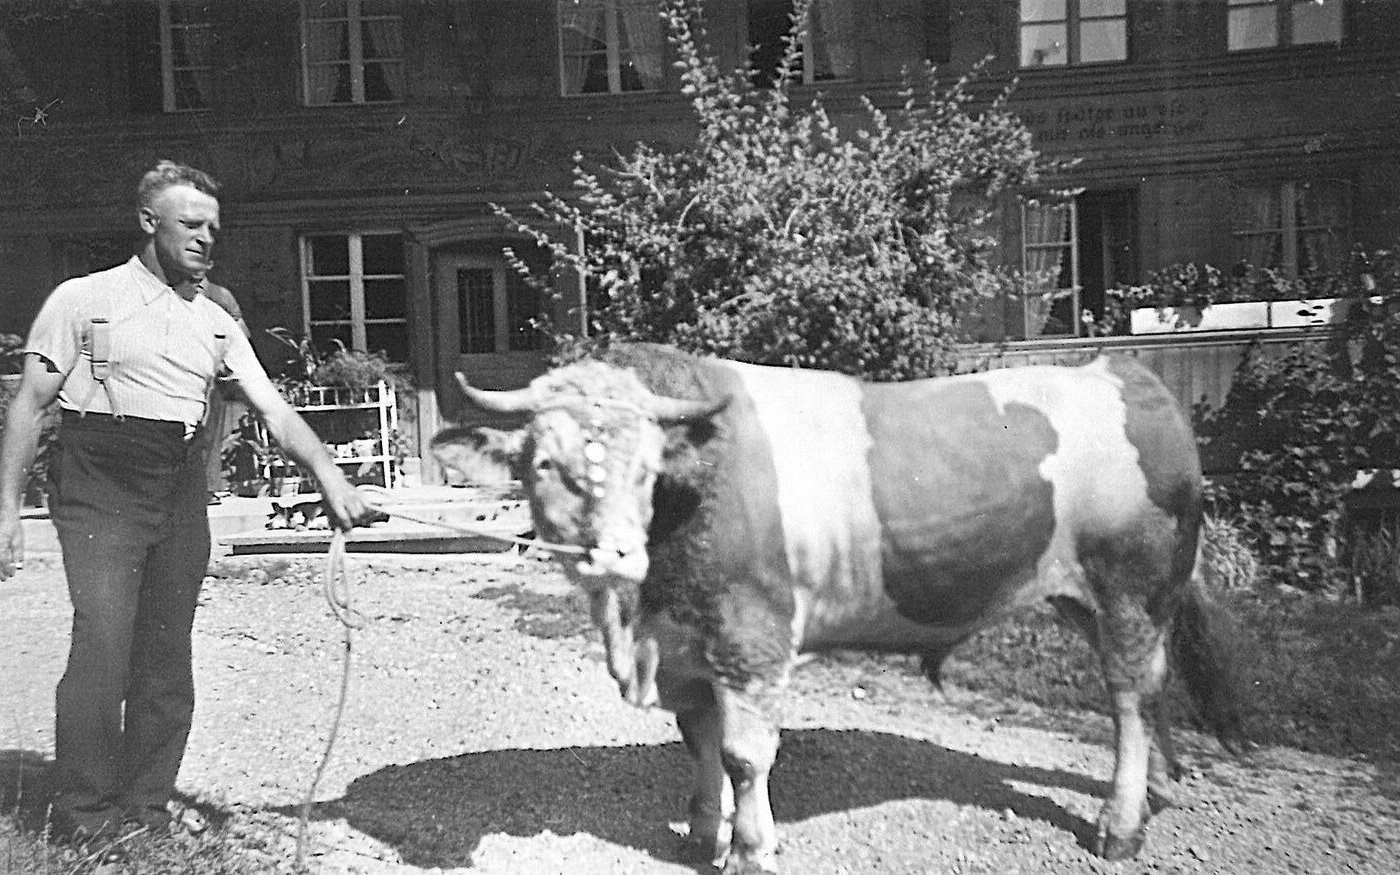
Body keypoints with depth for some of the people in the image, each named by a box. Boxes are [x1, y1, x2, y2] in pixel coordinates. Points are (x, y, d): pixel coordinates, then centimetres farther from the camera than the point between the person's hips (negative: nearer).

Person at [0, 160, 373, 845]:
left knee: (167, 657, 7)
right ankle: (82, 819, 4)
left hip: (181, 489, 4)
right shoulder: (83, 299, 3)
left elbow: (273, 408, 7)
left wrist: (327, 473, -8)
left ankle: (146, 808, 19)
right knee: (104, 647, -12)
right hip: (101, 485, -4)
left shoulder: (215, 321, 14)